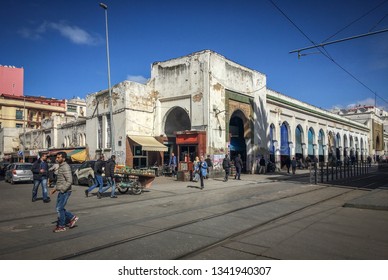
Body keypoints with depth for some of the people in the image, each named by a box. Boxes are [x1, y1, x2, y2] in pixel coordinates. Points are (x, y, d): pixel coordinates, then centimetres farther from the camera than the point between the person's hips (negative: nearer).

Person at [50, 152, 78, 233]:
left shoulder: (66, 167, -17)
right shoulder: (61, 167, 14)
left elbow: (69, 181, -24)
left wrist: (62, 190, -23)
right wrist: (55, 188, 16)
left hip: (65, 192, -10)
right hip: (61, 191, 10)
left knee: (59, 209, -1)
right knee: (58, 208, 13)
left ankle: (61, 226, 11)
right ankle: (72, 218, 22)